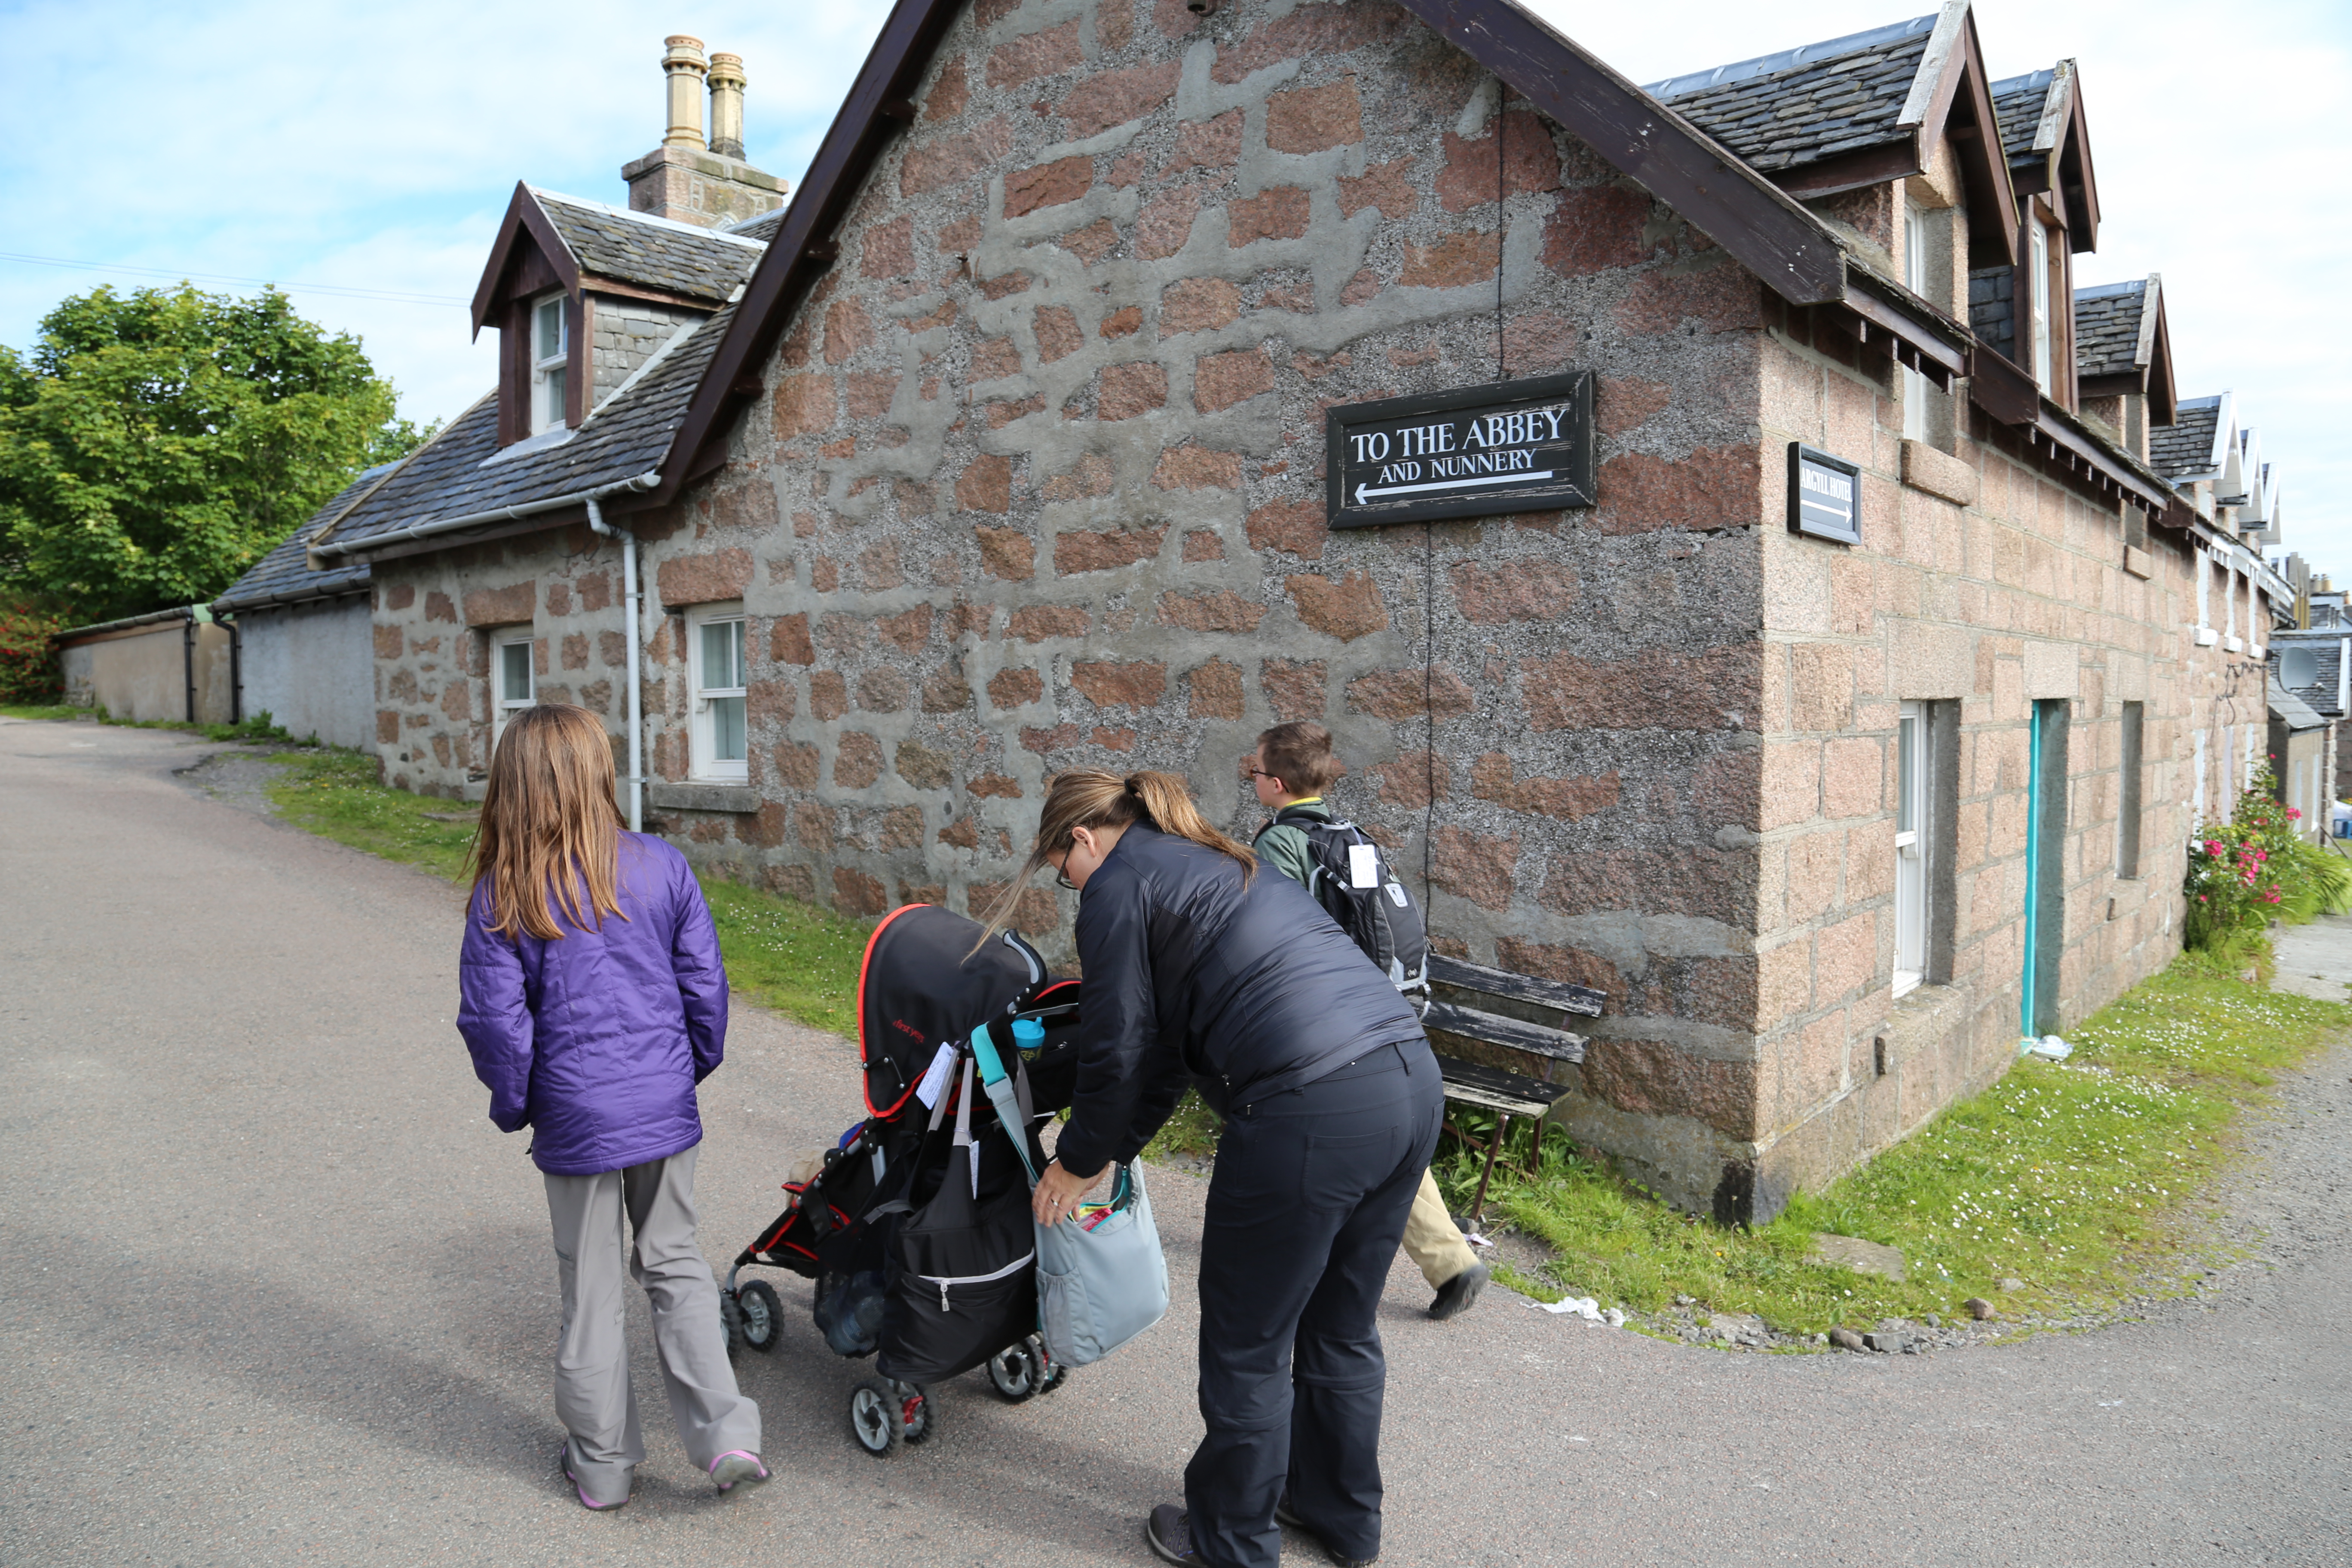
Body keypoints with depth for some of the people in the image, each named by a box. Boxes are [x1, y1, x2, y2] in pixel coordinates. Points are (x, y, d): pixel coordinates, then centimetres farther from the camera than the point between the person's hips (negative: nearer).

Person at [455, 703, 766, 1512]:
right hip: (665, 1107, 2)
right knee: (676, 1265, 18)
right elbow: (705, 985, -1)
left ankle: (601, 1463, 28)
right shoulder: (661, 867, -5)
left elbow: (495, 1020, -8)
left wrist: (515, 1106, 9)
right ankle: (725, 1430, 10)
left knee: (590, 1289, 14)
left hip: (577, 1118, -1)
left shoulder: (502, 897, -10)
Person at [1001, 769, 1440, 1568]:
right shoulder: (1213, 863, 26)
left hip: (1312, 1113, -9)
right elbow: (1170, 1036, 29)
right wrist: (1113, 1148, 32)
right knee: (1341, 1331, 26)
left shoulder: (1119, 884, 1)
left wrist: (1078, 1162, 18)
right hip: (1412, 1081, 9)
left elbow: (1118, 1050, 1)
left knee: (1247, 1346, 13)